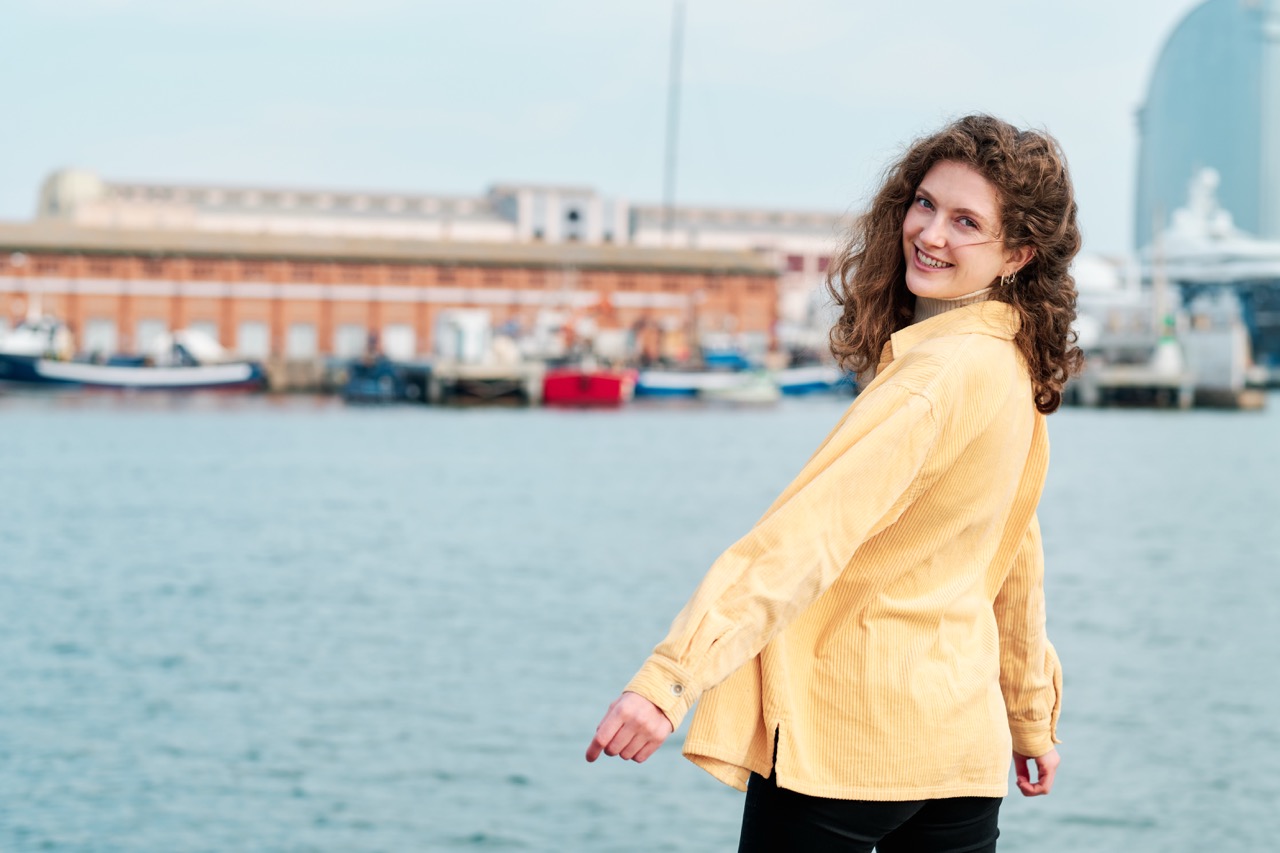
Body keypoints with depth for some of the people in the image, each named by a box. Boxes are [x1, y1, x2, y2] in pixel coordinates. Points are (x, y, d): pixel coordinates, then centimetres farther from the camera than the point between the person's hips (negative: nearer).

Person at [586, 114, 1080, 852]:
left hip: (842, 738, -8)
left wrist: (668, 679, -32)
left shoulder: (940, 371, -19)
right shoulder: (1016, 368, 9)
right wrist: (1033, 721, 30)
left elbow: (809, 533, -27)